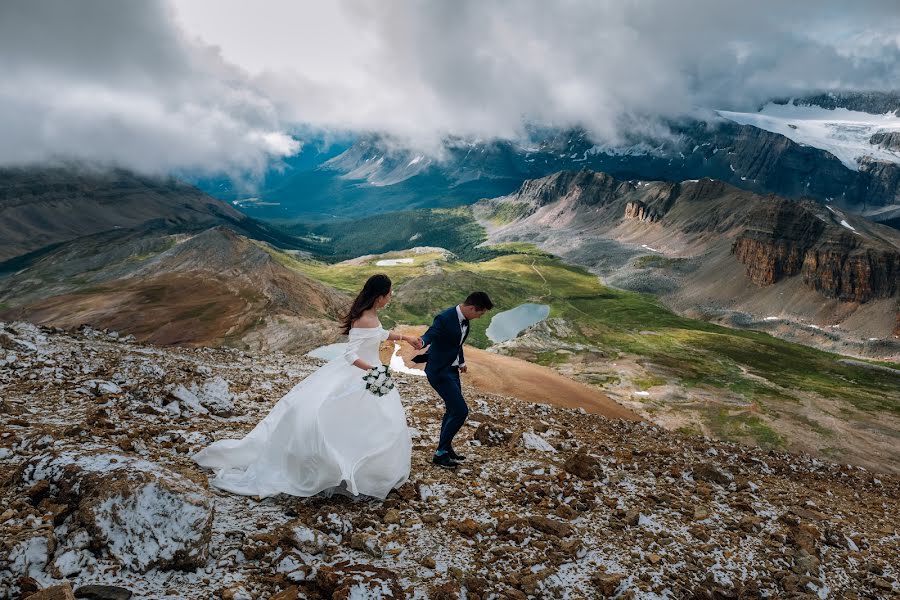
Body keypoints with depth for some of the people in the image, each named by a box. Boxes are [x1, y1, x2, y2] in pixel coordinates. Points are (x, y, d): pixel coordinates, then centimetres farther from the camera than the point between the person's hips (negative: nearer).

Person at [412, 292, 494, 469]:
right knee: (461, 411, -10)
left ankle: (446, 448, 35)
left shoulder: (464, 318, 2)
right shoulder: (445, 318, -25)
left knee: (453, 410, 18)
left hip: (452, 369, 9)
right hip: (440, 371, -9)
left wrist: (462, 362, 32)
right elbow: (430, 335, -37)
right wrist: (421, 342, -61)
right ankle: (440, 453, 4)